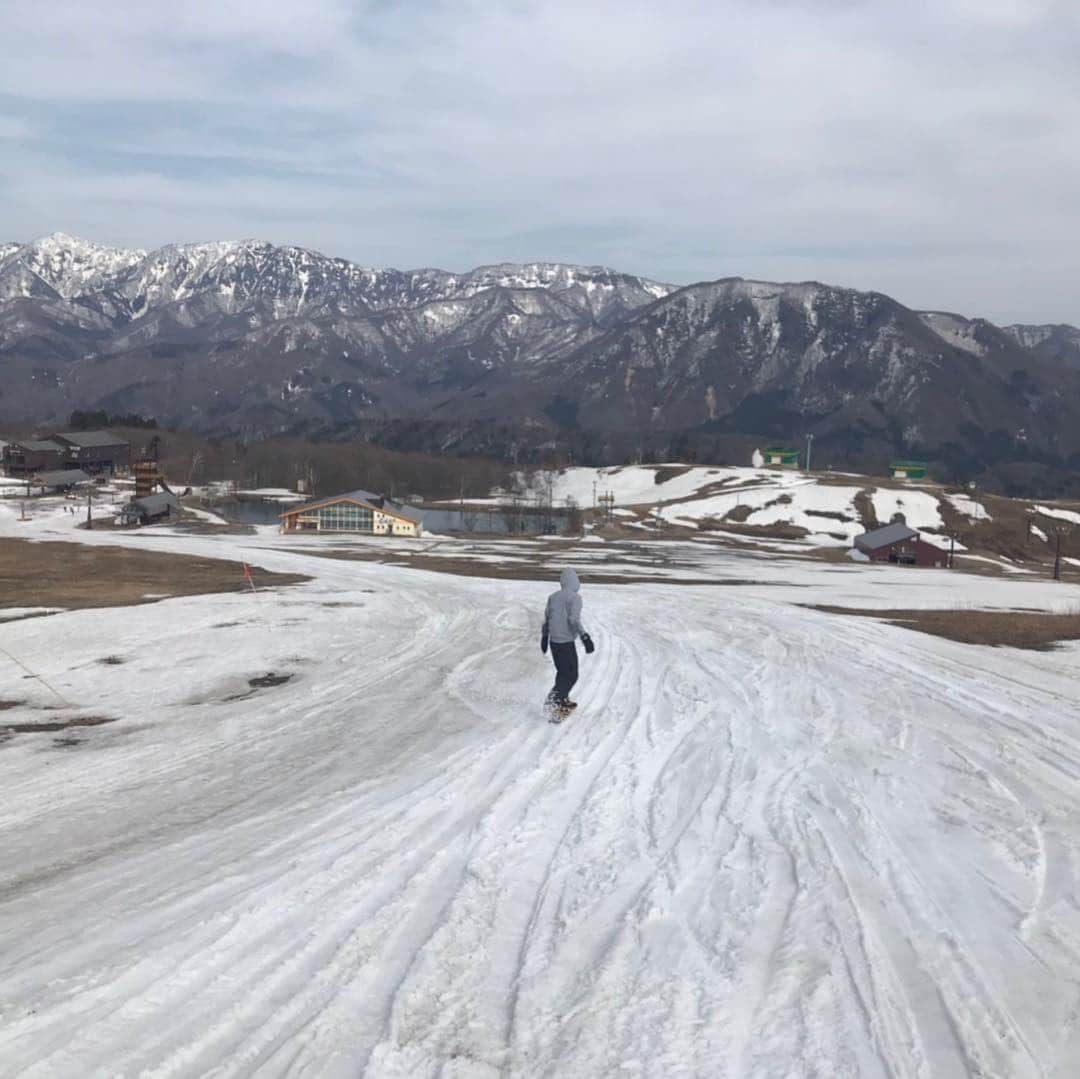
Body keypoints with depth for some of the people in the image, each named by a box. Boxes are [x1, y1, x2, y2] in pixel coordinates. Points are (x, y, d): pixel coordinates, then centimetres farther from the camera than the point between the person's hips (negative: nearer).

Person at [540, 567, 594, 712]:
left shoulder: (553, 597, 9)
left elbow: (546, 618, 17)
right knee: (571, 675, 1)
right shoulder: (574, 597, -12)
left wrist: (544, 637, 29)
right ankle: (553, 699, -10)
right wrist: (585, 636, -33)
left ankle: (562, 700, 26)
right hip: (566, 642, -7)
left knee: (562, 672, 22)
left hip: (553, 641, 7)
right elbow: (574, 619, -26)